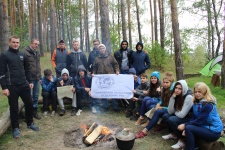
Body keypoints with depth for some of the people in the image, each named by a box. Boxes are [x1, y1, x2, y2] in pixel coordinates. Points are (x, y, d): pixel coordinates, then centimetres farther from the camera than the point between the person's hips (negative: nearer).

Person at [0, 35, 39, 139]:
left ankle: (30, 123, 29)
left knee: (29, 104, 10)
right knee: (14, 108, 6)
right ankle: (16, 128, 21)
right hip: (12, 87, -4)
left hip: (24, 85, 5)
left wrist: (30, 81, 11)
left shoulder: (22, 55, 11)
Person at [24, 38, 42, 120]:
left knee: (36, 96, 13)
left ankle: (35, 111, 25)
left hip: (37, 78, 7)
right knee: (30, 96, -1)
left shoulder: (37, 53, 15)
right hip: (29, 79, -7)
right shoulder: (25, 52, -10)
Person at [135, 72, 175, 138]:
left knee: (158, 112, -31)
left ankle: (145, 130, -32)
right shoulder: (164, 89, 3)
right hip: (164, 107, 9)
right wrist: (158, 104, -5)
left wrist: (162, 107, -16)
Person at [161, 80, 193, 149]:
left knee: (171, 120, -26)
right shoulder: (176, 96, -4)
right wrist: (172, 98, -19)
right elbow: (170, 111, -11)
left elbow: (181, 115, -28)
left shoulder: (188, 97, -25)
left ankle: (182, 140, -9)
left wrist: (175, 112, -6)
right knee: (165, 116, -8)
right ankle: (173, 134, 14)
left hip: (189, 119, -7)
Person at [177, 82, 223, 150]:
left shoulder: (208, 105, -22)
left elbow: (199, 121, -23)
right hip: (205, 127, 9)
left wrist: (185, 125, -17)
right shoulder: (197, 102, 4)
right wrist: (186, 125, -14)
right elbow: (194, 118, 2)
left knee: (188, 128, -23)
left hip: (213, 131, -9)